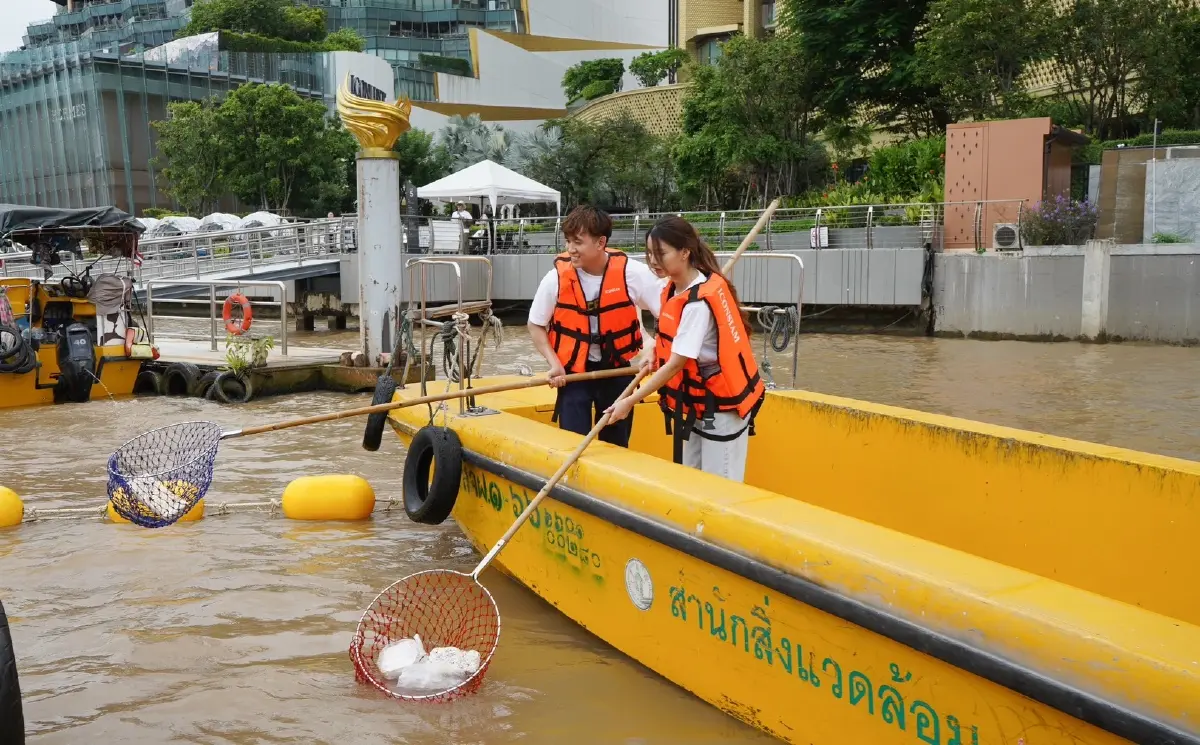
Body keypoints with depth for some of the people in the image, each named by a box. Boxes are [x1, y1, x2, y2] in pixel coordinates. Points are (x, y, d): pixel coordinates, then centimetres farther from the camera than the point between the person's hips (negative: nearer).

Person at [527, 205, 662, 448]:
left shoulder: (632, 273, -16)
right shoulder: (557, 277, -13)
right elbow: (535, 325, 1)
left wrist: (652, 351, -22)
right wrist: (554, 362, -10)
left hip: (617, 370, 1)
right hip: (573, 372, 0)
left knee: (616, 446, 14)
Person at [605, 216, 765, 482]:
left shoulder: (700, 300, -25)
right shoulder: (674, 289, 2)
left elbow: (677, 363, -25)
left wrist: (631, 401, -22)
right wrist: (656, 350, 1)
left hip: (721, 403, -9)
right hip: (697, 402, 9)